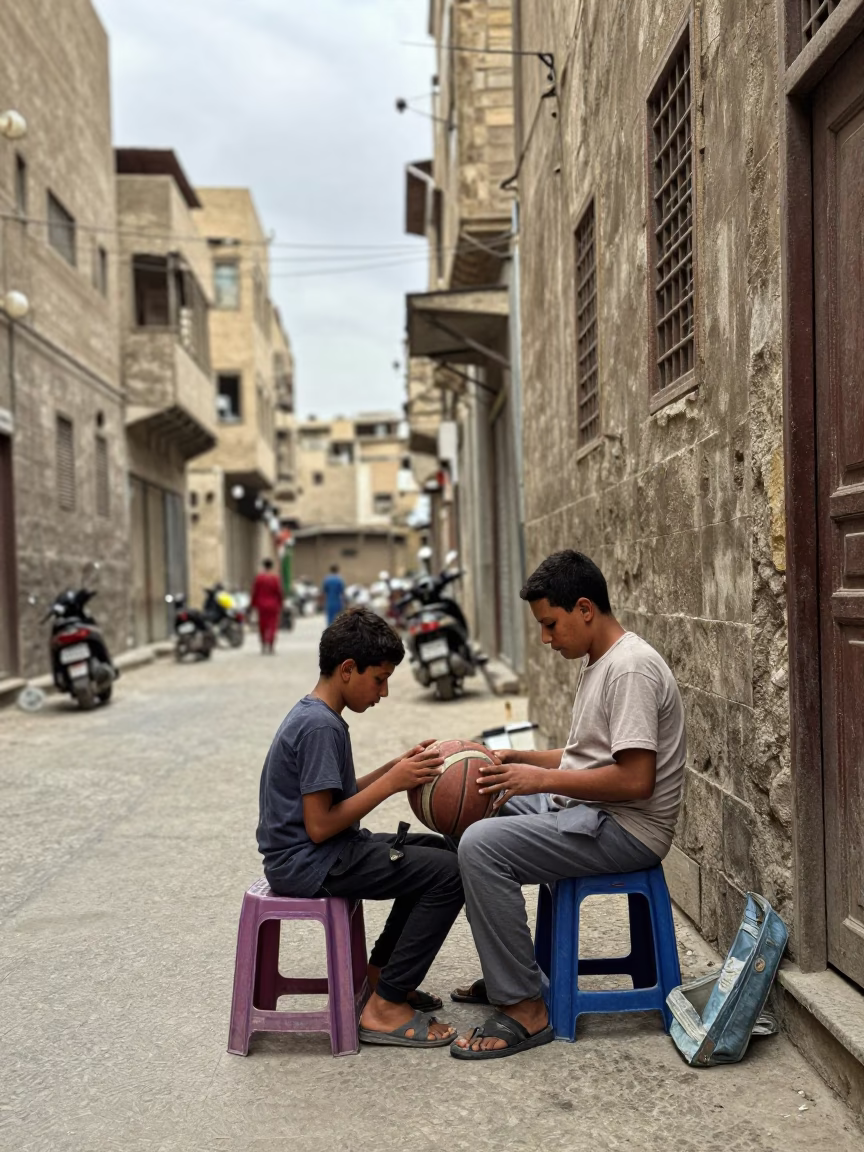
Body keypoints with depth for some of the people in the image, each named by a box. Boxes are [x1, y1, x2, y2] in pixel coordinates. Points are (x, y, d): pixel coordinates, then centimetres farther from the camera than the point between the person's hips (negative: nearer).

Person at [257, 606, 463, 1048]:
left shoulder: (314, 716, 12)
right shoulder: (320, 726, -20)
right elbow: (319, 825, -22)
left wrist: (396, 767, 4)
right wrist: (391, 783, -17)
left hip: (320, 853, 10)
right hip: (307, 863, -10)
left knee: (440, 852, 16)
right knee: (449, 874, -15)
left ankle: (380, 974, 20)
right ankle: (384, 1009, -7)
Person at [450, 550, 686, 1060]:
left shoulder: (631, 667, -19)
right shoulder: (601, 660, 14)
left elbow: (635, 779, -26)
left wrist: (543, 779, -20)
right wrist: (518, 759, 8)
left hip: (627, 830, -11)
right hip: (586, 811, 11)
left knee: (481, 844, -23)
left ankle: (525, 1010, -14)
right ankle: (508, 973, 19)